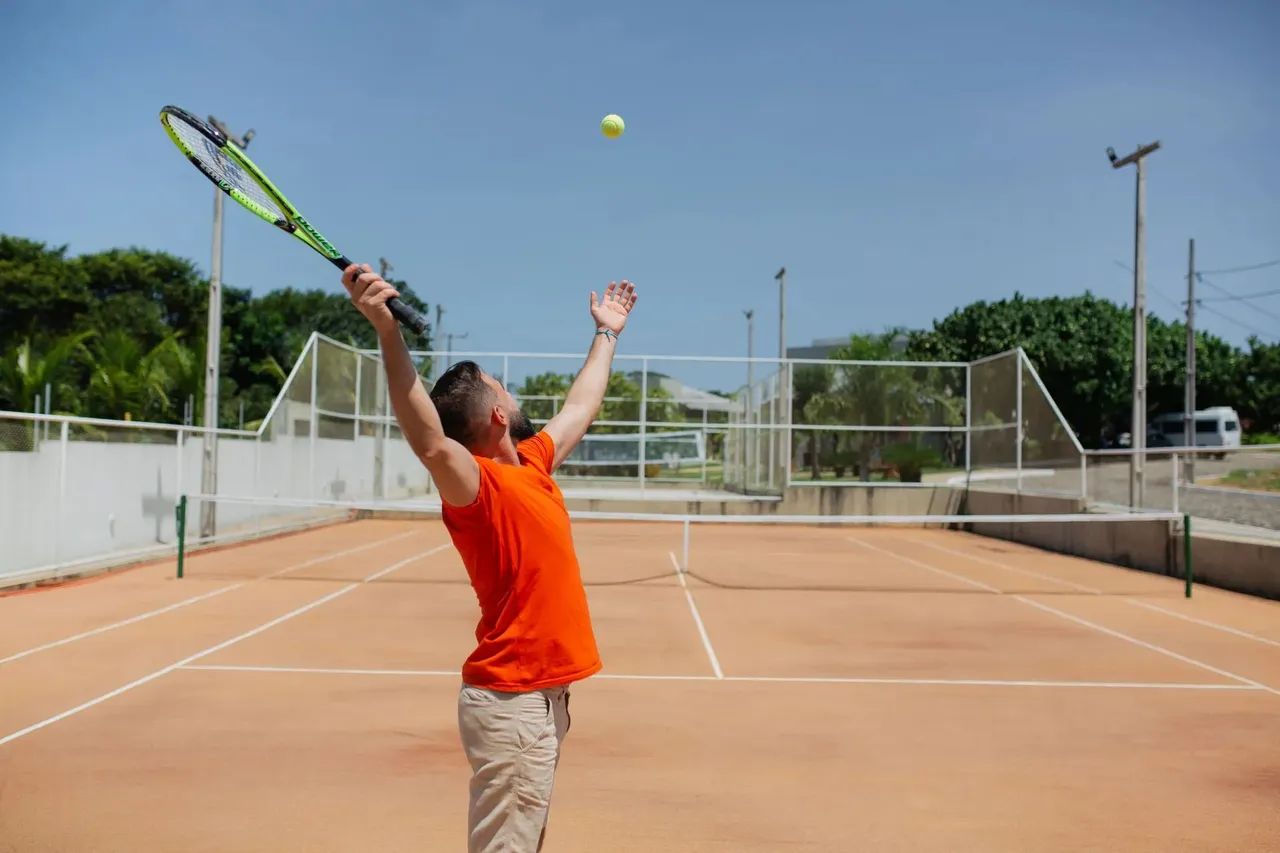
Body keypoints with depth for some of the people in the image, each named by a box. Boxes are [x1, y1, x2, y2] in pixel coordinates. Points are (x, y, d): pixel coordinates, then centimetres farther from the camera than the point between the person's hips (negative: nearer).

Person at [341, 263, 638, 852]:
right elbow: (430, 444, -40)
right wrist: (388, 330, -51)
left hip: (546, 692, 9)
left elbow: (580, 407, 25)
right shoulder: (479, 485, -19)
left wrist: (606, 334, 37)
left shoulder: (534, 463, 7)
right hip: (511, 703, -9)